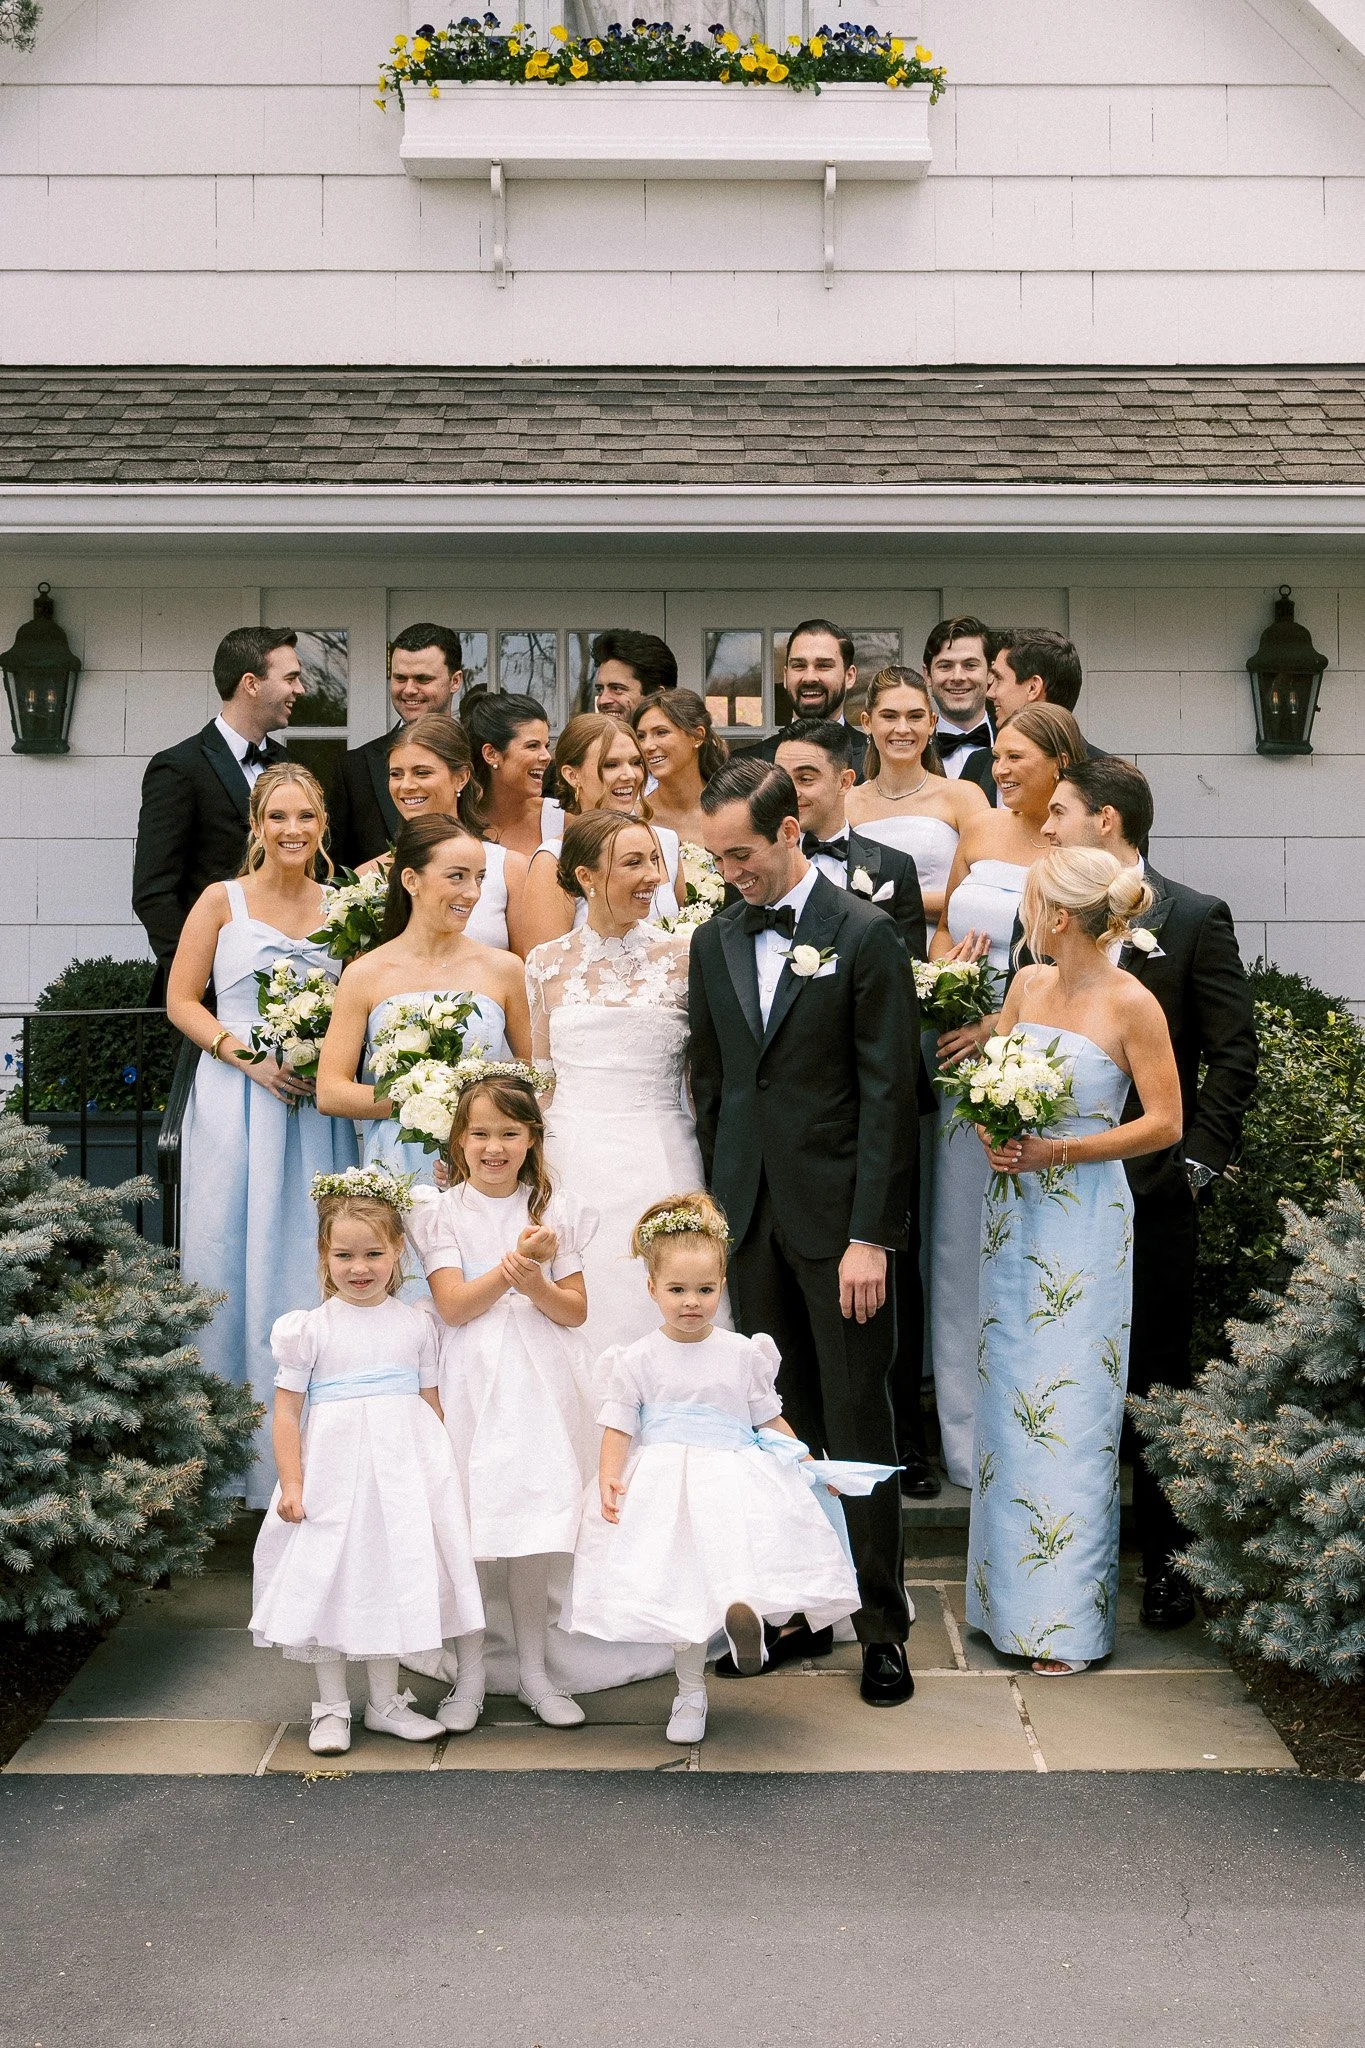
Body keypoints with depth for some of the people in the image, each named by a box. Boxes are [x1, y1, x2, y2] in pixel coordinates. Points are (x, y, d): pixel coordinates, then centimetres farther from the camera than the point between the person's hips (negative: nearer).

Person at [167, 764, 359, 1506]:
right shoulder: (222, 901, 4)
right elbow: (182, 1001, 2)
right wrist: (246, 1054, -12)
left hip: (319, 1105, 2)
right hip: (237, 1101, -2)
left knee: (313, 1262, 2)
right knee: (234, 1257, -1)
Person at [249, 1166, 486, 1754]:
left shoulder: (415, 1325, 3)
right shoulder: (311, 1328, -4)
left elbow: (431, 1402, 8)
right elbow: (286, 1408, -4)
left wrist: (442, 1471, 8)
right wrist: (291, 1484, -9)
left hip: (405, 1467, 2)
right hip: (335, 1466, -2)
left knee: (392, 1572, 8)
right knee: (331, 1578, 3)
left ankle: (385, 1702, 22)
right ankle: (331, 1707, 17)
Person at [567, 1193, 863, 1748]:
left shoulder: (743, 1354, 2)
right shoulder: (637, 1360, -2)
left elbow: (770, 1419, 9)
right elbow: (618, 1427, -2)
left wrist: (808, 1463, -1)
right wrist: (608, 1479, -17)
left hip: (736, 1486, 0)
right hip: (666, 1490, 0)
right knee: (680, 1588, 8)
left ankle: (744, 1613, 3)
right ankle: (691, 1691, 24)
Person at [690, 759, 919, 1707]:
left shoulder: (864, 934, -7)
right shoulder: (715, 940, 10)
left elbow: (890, 1094, -10)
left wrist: (870, 1235, -14)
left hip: (839, 1218, -5)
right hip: (751, 1217, 5)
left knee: (858, 1423, 1)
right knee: (780, 1423, 9)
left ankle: (882, 1625, 12)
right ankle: (799, 1604, 20)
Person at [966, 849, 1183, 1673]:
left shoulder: (1131, 1004, -11)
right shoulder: (1028, 984, 7)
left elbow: (1165, 1124, -10)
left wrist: (1057, 1150, -16)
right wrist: (992, 1135, -6)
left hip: (1085, 1224, -6)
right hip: (1014, 1215, 6)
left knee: (1071, 1417, -3)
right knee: (1008, 1406, 10)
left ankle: (1069, 1619, 6)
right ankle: (1008, 1595, 21)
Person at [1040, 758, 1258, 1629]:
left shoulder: (1195, 919, -4)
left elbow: (1233, 1055, -5)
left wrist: (1197, 1163, -11)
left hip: (1151, 1190, -4)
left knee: (1156, 1383, 6)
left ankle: (1168, 1560, 19)